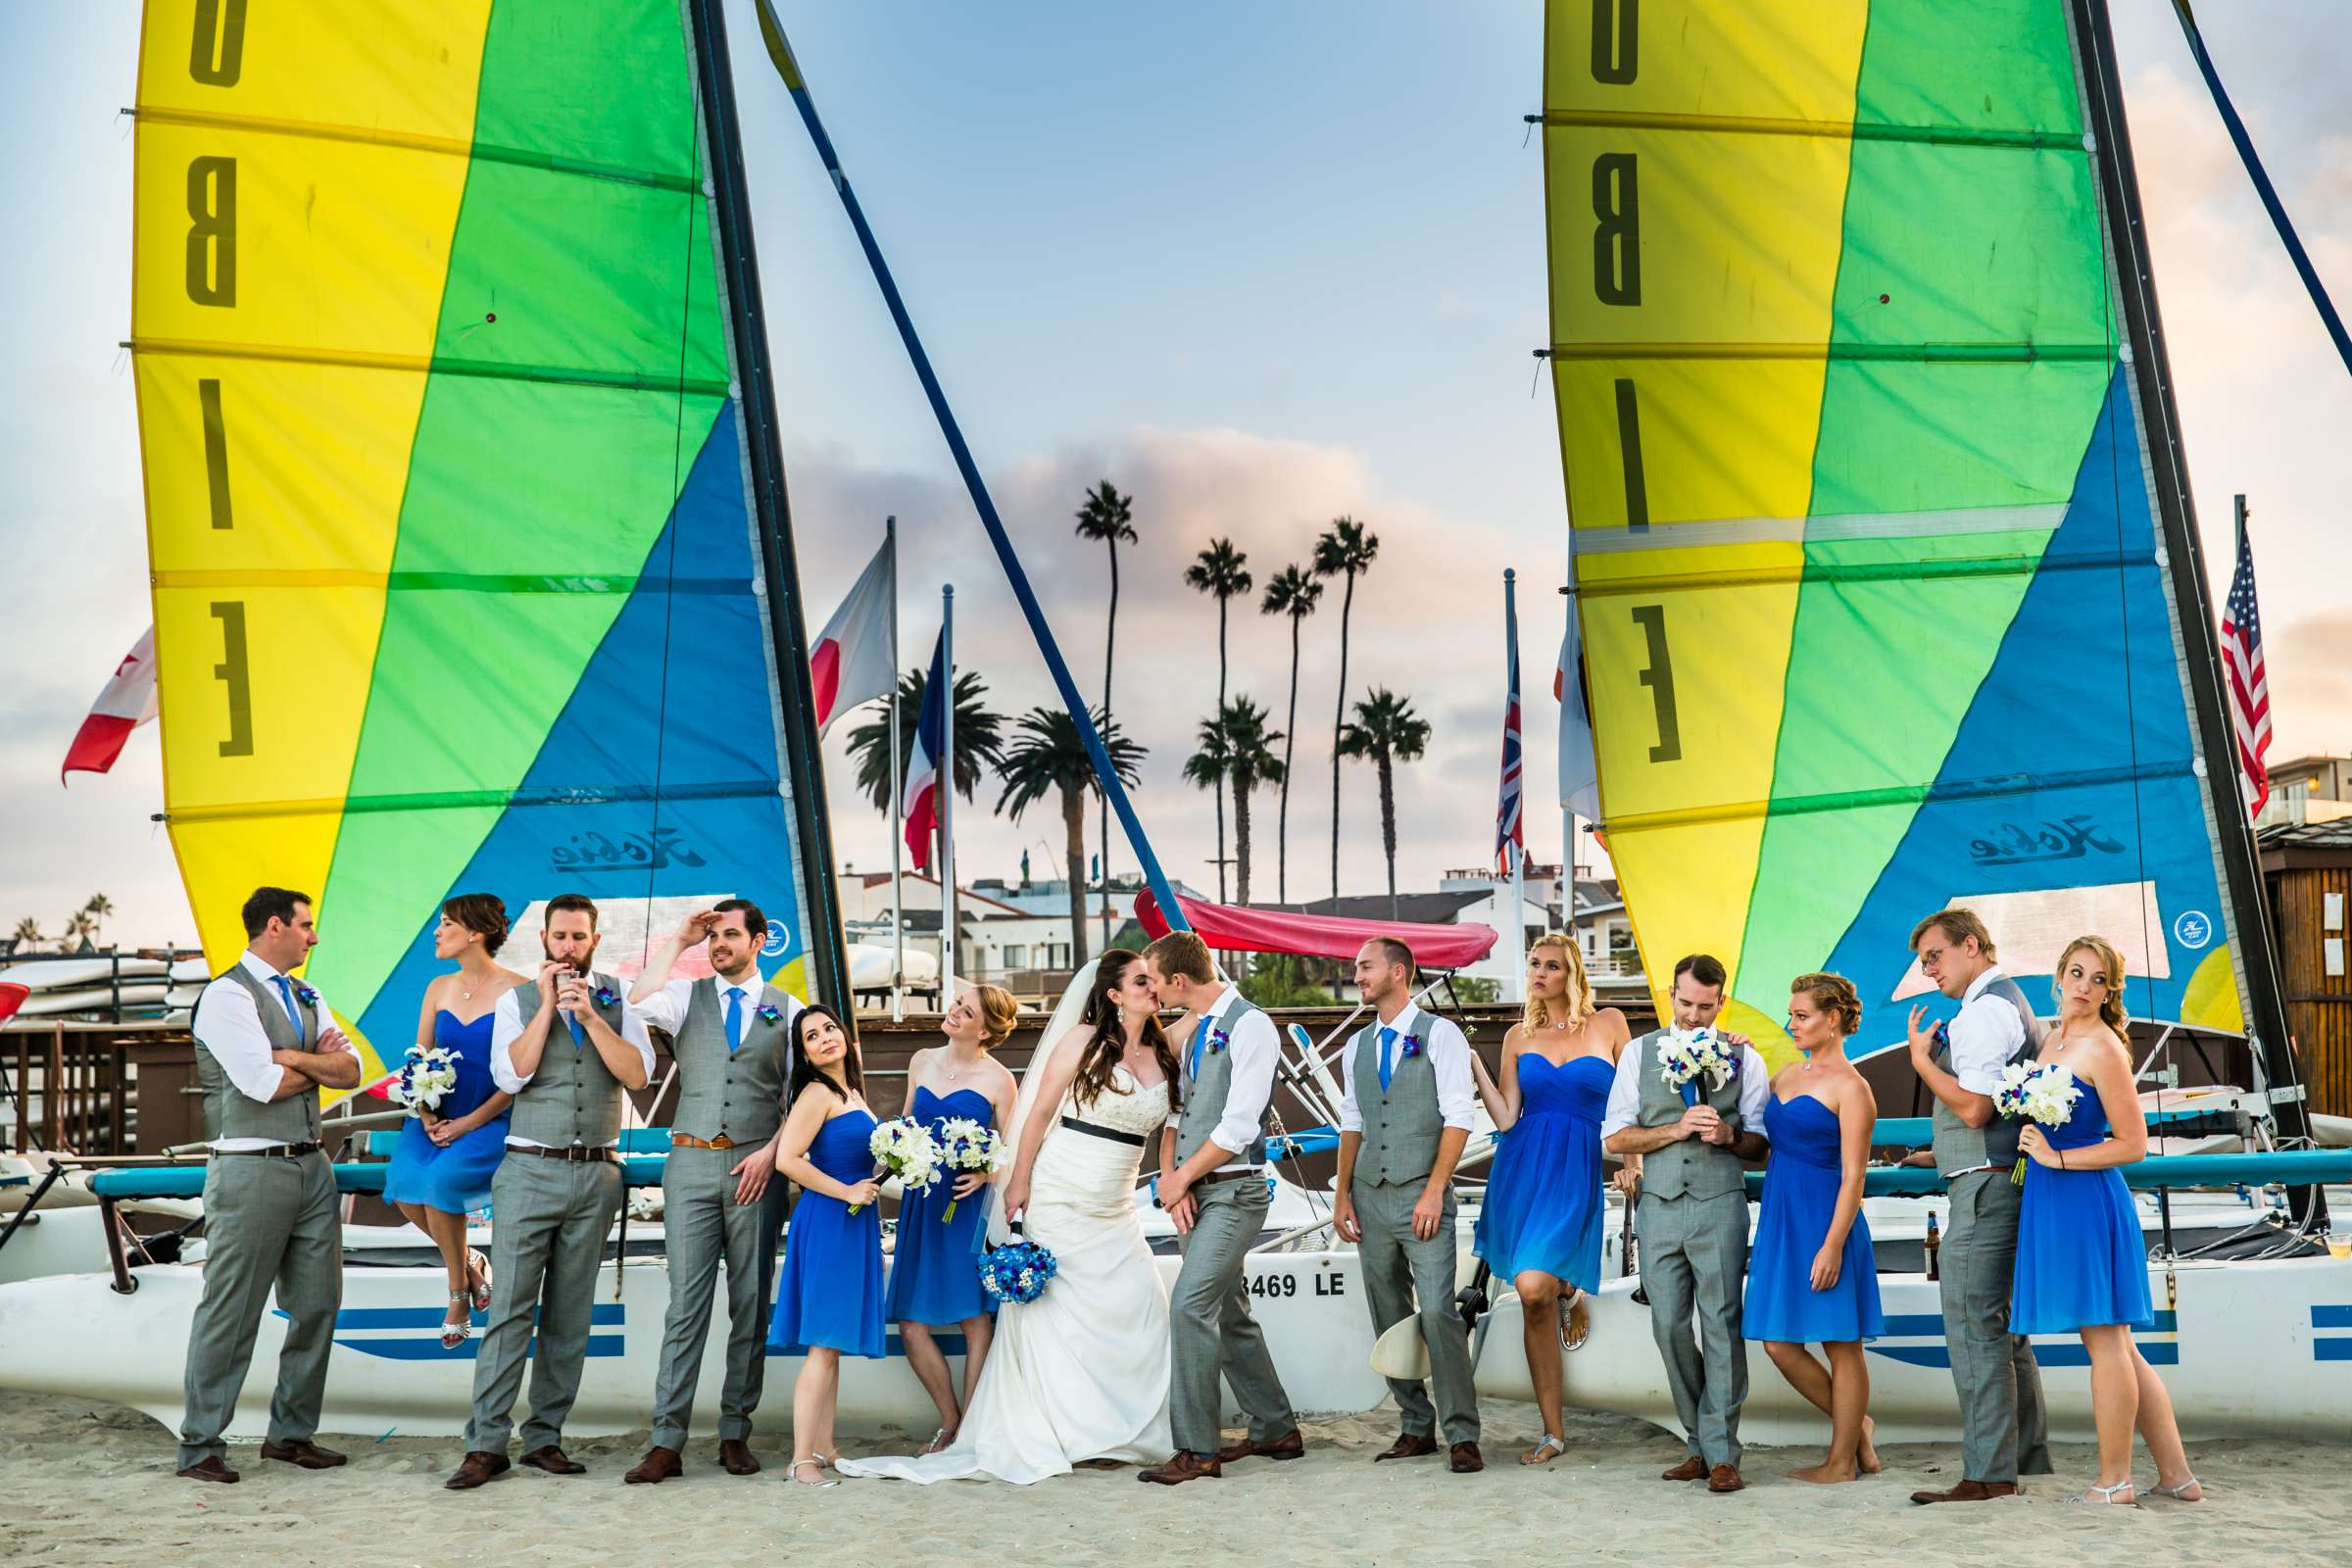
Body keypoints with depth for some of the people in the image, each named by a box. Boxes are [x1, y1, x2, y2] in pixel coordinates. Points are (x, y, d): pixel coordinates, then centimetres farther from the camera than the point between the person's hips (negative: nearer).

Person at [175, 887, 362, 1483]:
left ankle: (291, 1433, 19)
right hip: (251, 1170, -8)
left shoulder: (307, 998, 17)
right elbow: (262, 1083, -16)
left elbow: (351, 1071, 7)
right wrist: (320, 1062, 0)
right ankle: (200, 1446, 5)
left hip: (312, 1166, 8)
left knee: (317, 1306, 8)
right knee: (230, 1314, -4)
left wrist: (293, 1057, -9)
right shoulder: (227, 996, -7)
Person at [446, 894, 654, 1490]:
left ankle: (545, 1439, 11)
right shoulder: (518, 1000, 6)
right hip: (530, 1171, -2)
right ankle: (486, 1444, -6)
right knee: (509, 1308, -7)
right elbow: (511, 1074, -8)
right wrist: (548, 1006, -9)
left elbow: (638, 1074, -4)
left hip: (596, 1174, 2)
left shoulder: (616, 1002, 10)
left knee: (570, 1316, 5)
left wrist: (589, 1015, -11)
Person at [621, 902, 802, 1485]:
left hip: (757, 1166, 0)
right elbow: (640, 1003, -14)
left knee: (751, 1307, 4)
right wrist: (679, 940, -7)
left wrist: (770, 1152, -7)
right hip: (692, 1162, 0)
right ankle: (666, 1443, -3)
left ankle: (736, 1435, 13)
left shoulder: (787, 1009, 8)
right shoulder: (688, 997, 9)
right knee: (686, 1305, -3)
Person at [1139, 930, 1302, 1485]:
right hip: (1194, 1193, 9)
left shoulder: (1250, 1026, -12)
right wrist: (1170, 1177, -3)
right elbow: (1176, 1112, 14)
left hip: (1234, 1192, -9)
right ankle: (1275, 1431, 25)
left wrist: (1182, 1178, -10)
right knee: (1229, 1314, 13)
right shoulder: (1192, 1033, 14)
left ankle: (1197, 1449, -11)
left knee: (1190, 1304, -16)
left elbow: (1238, 1127, -17)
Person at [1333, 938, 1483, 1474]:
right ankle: (1416, 1428, 17)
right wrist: (1341, 1195, 10)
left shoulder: (1440, 1034, -3)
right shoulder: (1357, 1046, 14)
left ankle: (1462, 1437, -8)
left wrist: (1434, 1191, -15)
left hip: (1422, 1196, -6)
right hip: (1370, 1198, 6)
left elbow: (1459, 1117, -8)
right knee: (1389, 1320, 7)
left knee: (1437, 1313, -14)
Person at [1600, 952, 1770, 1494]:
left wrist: (1728, 1134, -15)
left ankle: (1721, 1455, -2)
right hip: (1660, 1205, 2)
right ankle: (1699, 1444, 14)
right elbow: (1615, 1137, 5)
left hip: (1719, 1204, -2)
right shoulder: (1638, 1053, 10)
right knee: (1670, 1328, 2)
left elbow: (1760, 1142, 7)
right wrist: (1677, 1129, -8)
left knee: (1721, 1326, -7)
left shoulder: (1743, 1057, 7)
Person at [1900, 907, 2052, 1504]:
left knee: (1973, 1326, -10)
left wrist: (1922, 1059, -12)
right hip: (2005, 1183, 11)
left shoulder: (1983, 1011, -14)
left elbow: (1974, 1108, -21)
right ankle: (2028, 1456, 22)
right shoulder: (2012, 1001, 19)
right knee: (2003, 1326, 16)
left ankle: (1989, 1473, -9)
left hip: (1983, 1187, -11)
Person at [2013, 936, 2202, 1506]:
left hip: (2086, 1201, -9)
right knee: (2116, 1346, 11)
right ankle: (2176, 1475, 16)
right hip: (2053, 1202, 9)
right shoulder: (2055, 1038, 14)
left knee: (2105, 1342, -2)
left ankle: (2115, 1483, 6)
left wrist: (2055, 1158, -14)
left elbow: (2133, 1144, -14)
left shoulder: (2103, 1048, -11)